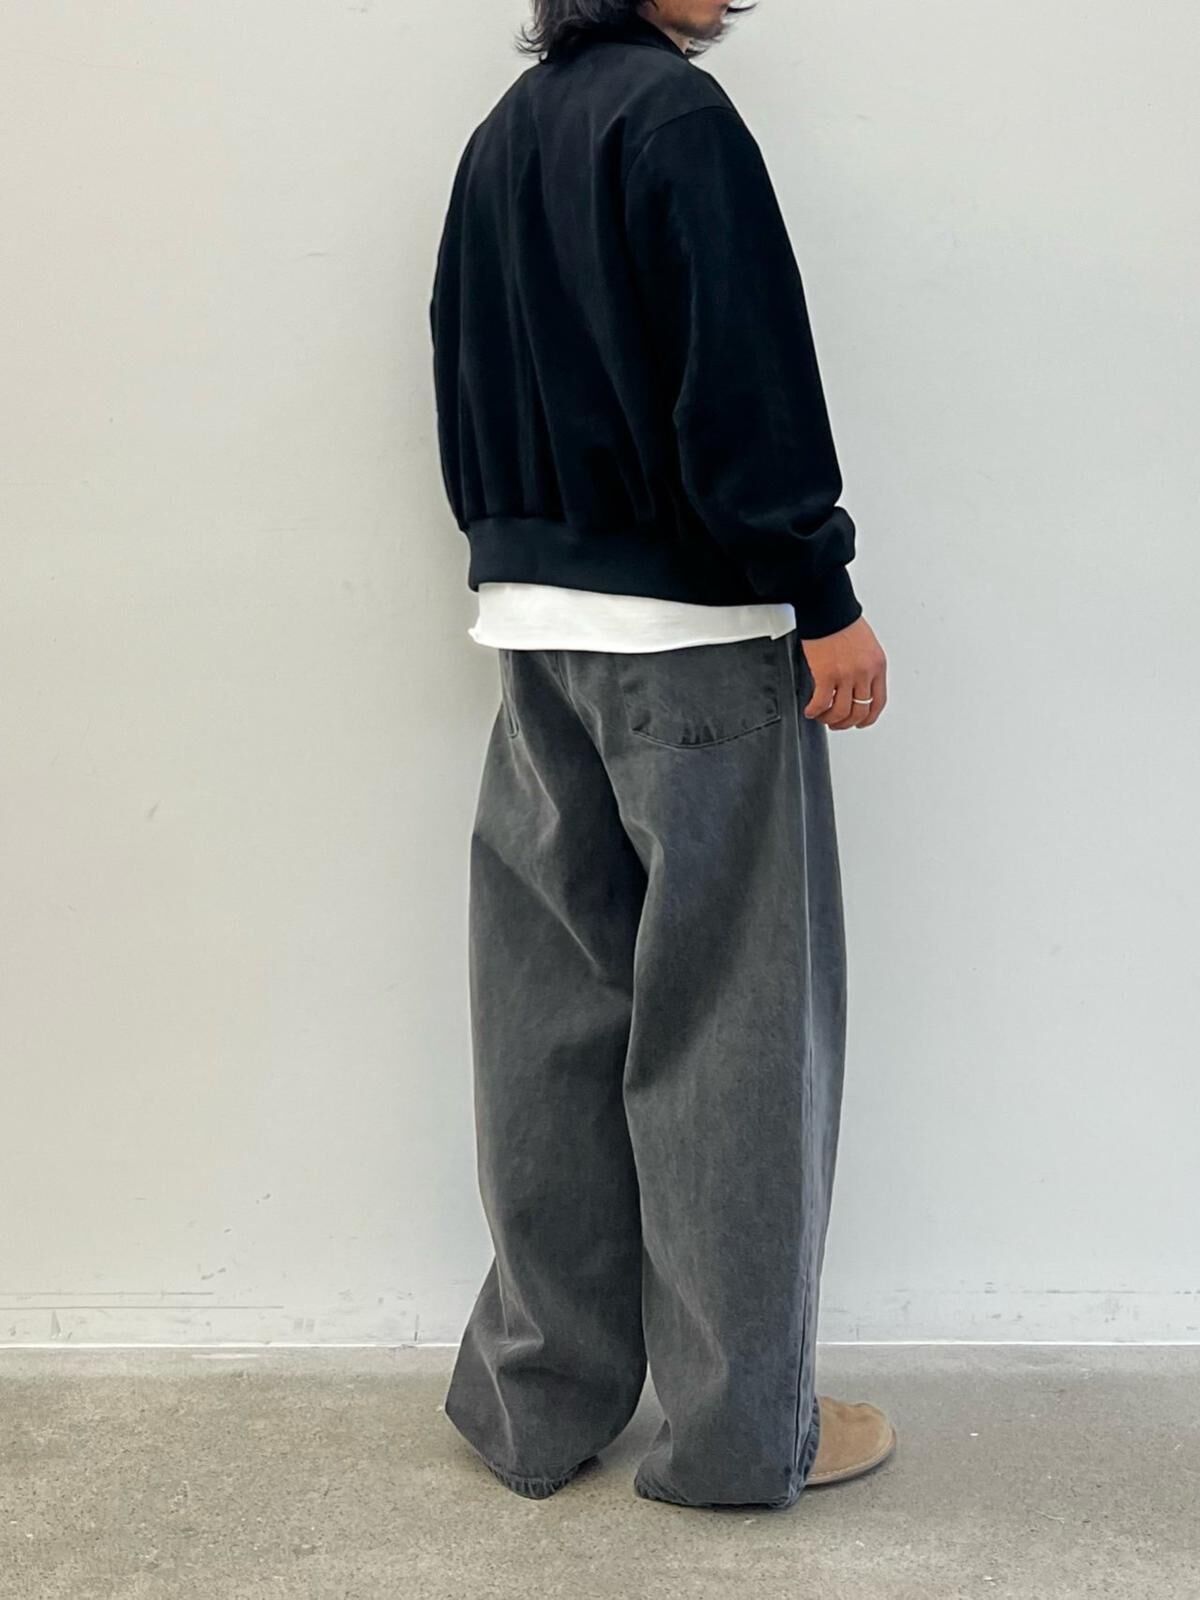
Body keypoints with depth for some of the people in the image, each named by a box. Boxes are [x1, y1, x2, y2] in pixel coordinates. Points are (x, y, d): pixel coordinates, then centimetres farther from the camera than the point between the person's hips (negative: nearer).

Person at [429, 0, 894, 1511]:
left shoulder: (497, 140, 15)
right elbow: (747, 382, -17)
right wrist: (826, 601, -14)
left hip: (532, 626, 8)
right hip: (691, 635, -8)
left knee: (550, 1019, 11)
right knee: (726, 1021, 1)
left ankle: (539, 1398, 22)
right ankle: (739, 1428, 11)